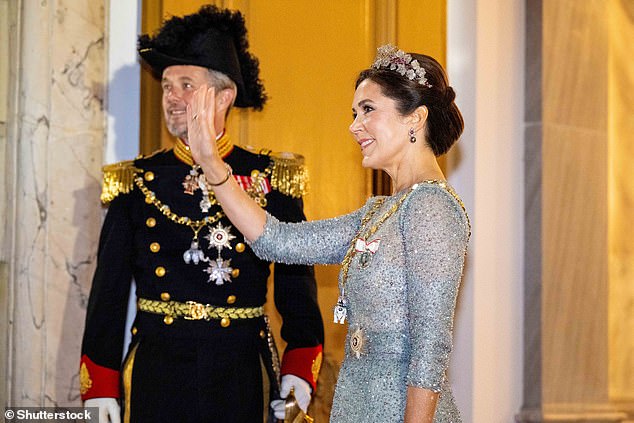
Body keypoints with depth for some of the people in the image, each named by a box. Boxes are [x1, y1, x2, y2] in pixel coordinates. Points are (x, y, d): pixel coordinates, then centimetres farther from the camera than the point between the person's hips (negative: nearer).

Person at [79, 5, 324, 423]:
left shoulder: (272, 181, 0)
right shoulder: (134, 183, 4)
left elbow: (297, 283, 2)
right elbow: (109, 292, 5)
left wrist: (298, 375, -9)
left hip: (239, 379, -1)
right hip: (155, 377, 1)